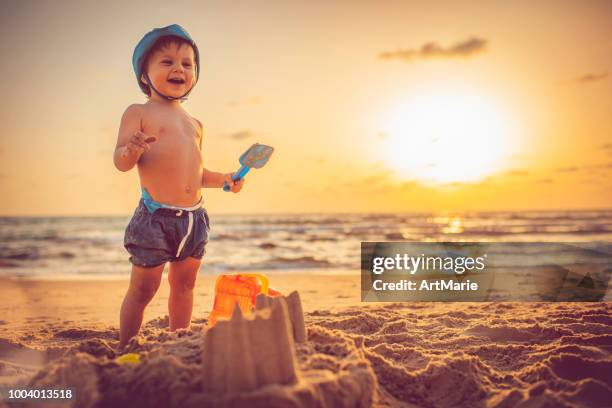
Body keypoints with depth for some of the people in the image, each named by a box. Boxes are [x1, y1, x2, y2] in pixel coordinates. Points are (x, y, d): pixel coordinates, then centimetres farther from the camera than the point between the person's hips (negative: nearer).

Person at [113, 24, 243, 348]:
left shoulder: (194, 124, 18)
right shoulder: (138, 113, -2)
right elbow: (121, 163, -10)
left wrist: (222, 179, 9)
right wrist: (133, 148, -31)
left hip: (193, 217, 6)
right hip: (155, 215, -6)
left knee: (184, 285, 16)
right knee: (143, 288, 1)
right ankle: (125, 348, 17)